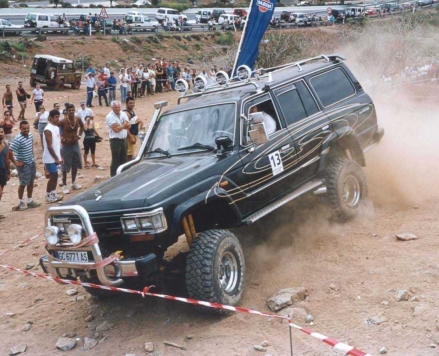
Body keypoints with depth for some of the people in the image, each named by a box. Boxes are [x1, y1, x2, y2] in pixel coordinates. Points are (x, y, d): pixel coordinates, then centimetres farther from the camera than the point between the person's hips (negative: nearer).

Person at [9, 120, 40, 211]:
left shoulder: (30, 135, -1)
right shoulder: (18, 139, -24)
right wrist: (15, 163, -19)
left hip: (31, 162, 7)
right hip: (23, 164, -7)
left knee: (31, 182, 15)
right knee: (23, 183, 3)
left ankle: (30, 201, 27)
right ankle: (21, 202, 21)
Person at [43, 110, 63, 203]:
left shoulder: (56, 127, 10)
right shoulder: (48, 130, -19)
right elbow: (49, 146, -21)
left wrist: (59, 157, 14)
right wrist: (56, 158, -19)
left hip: (55, 157, 8)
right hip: (50, 158, -8)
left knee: (55, 176, 13)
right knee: (53, 176, -3)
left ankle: (53, 194, 22)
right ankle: (48, 196, 8)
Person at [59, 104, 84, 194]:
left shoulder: (78, 119, -5)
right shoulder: (63, 121, -20)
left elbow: (82, 126, 17)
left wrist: (79, 135, 7)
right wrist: (61, 137, -15)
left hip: (75, 144, 5)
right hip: (66, 146, -5)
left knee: (75, 165, 15)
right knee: (65, 166, 1)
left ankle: (74, 183, 30)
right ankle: (64, 185, 9)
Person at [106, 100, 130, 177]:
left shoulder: (123, 114, 10)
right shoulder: (110, 116, -10)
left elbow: (129, 126, 3)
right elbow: (116, 129, -17)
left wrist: (120, 126, -12)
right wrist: (124, 125, -3)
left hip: (124, 139, 6)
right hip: (115, 140, -6)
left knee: (123, 160, 12)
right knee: (115, 161, -4)